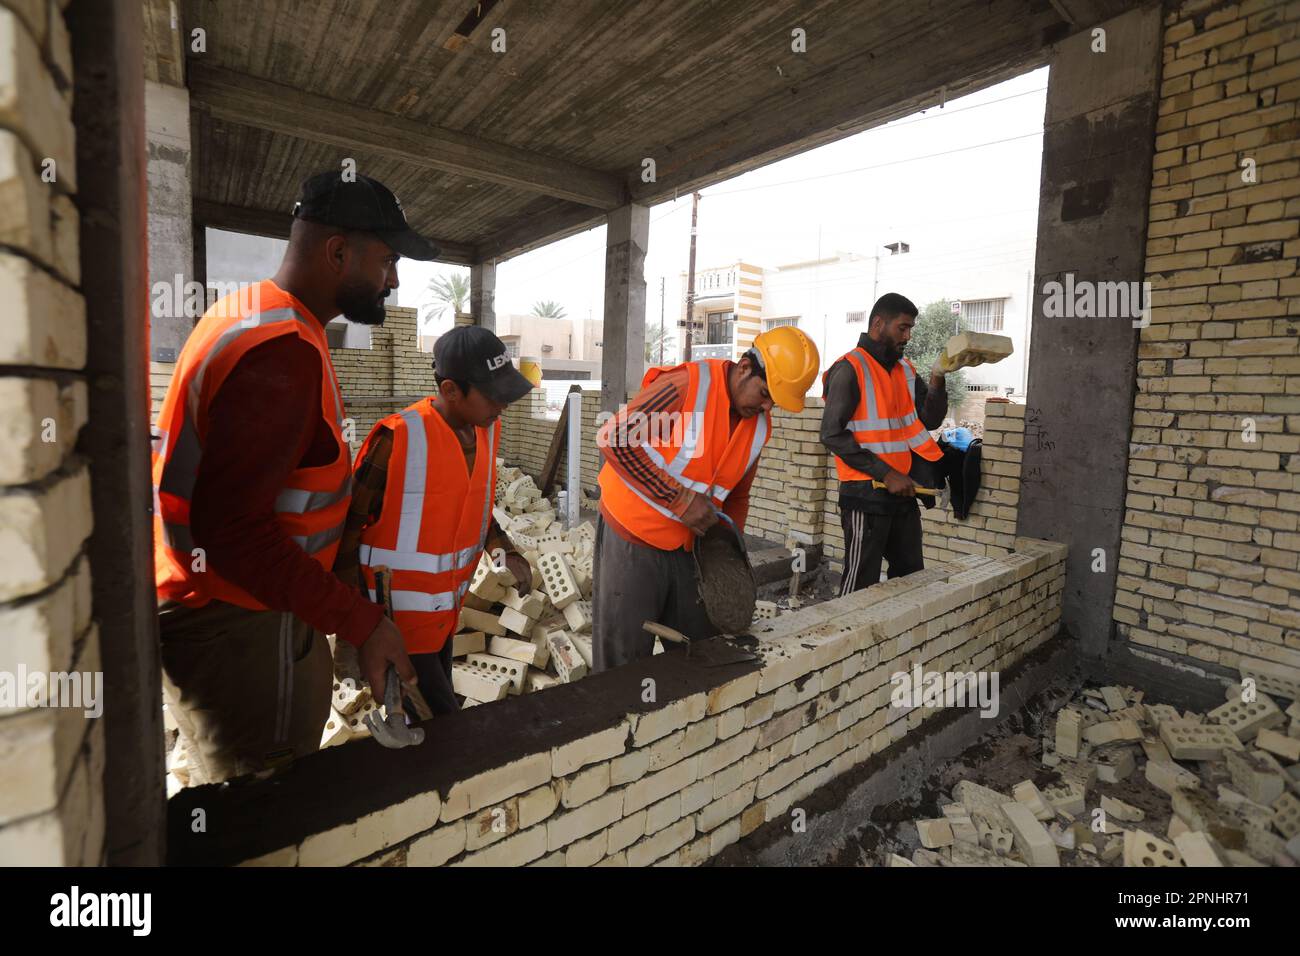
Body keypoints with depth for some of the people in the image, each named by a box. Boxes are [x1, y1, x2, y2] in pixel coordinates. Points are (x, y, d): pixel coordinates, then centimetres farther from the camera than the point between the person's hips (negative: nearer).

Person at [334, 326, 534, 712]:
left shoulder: (487, 430, 0)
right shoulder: (398, 438, -22)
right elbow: (347, 527, -14)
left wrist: (506, 552, -1)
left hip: (447, 614, 7)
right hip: (398, 622, -6)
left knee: (438, 716, 21)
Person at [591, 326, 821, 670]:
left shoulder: (760, 424, 4)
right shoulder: (688, 384, -19)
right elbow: (614, 440, -23)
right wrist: (679, 498, -25)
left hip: (690, 546, 7)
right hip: (633, 540, -6)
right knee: (623, 659, 3)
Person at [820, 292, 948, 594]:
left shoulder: (905, 369, 13)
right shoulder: (850, 368, -10)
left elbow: (930, 419, 10)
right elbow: (832, 434, -17)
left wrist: (937, 378, -7)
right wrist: (886, 474, -19)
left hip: (903, 493, 8)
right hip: (865, 495, -8)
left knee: (911, 577, 16)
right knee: (861, 585, 0)